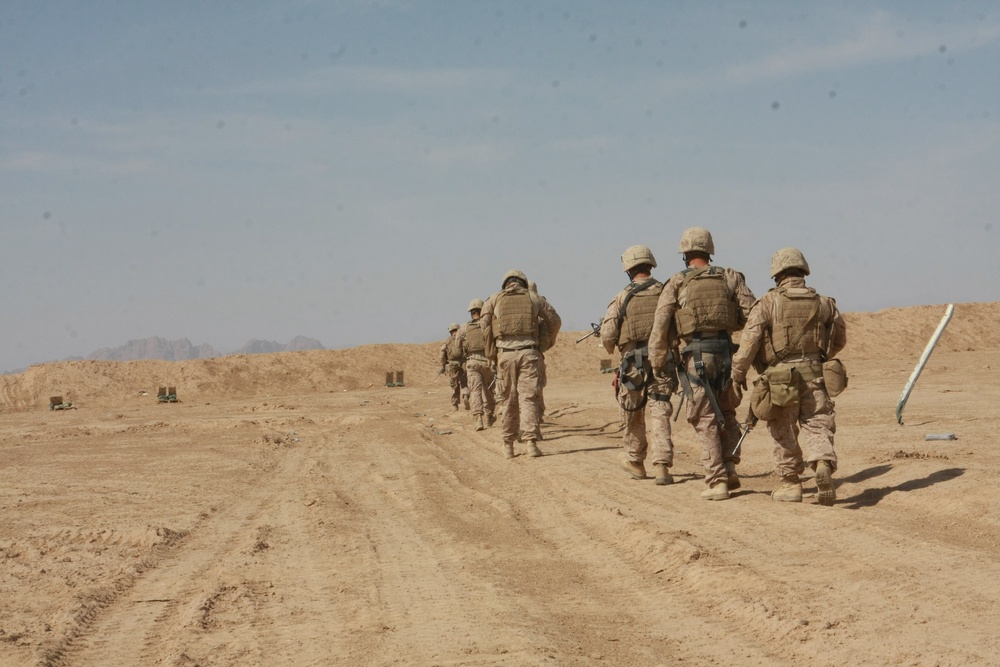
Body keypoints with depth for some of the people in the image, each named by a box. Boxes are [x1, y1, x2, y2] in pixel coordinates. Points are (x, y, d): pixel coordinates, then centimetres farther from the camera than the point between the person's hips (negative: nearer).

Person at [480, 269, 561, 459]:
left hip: (505, 353, 0)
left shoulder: (494, 300, 10)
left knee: (509, 399, 9)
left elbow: (484, 327, 5)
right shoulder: (534, 299, 12)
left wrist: (492, 354, 13)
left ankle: (508, 445, 13)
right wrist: (550, 342, 34)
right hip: (529, 353, 0)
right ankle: (531, 440, -12)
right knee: (529, 397, -1)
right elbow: (555, 320, 17)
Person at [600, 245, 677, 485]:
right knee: (660, 414, 0)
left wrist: (610, 349, 14)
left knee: (633, 415, 16)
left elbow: (607, 334, -6)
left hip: (633, 364, -1)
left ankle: (635, 461, 31)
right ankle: (662, 466, -11)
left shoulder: (622, 298, -4)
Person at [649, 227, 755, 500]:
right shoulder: (730, 278, 7)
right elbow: (752, 315, 0)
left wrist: (657, 365, 4)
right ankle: (729, 470, 12)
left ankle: (717, 481, 0)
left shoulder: (676, 284, 1)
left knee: (706, 420, 3)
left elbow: (660, 327, -3)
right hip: (725, 354, 2)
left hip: (695, 357, -2)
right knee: (726, 414, 20)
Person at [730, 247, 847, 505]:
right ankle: (824, 464, -23)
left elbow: (749, 340, -10)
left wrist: (738, 373, 0)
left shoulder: (768, 303, -5)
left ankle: (790, 483, 17)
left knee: (784, 430, 11)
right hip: (814, 375, 2)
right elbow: (840, 339, 18)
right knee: (818, 425, 4)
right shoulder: (823, 303, 7)